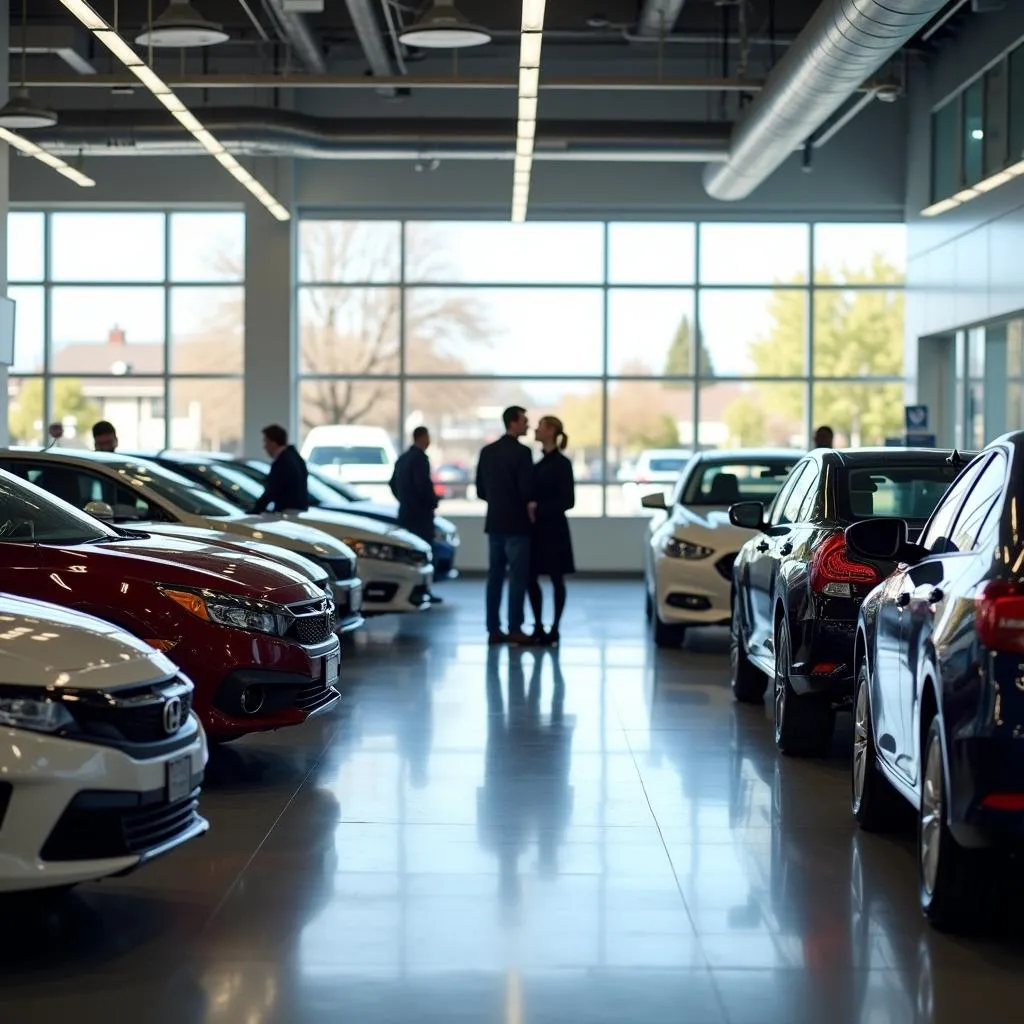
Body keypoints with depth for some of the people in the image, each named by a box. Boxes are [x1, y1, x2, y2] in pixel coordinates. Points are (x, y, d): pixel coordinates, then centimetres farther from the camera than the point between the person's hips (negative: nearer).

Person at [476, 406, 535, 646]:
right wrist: (529, 505, 3)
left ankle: (493, 629, 9)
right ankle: (514, 629, -2)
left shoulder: (487, 452, 8)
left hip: (495, 522, 7)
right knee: (517, 577, -2)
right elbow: (527, 490, -17)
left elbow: (480, 490, 10)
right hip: (516, 524, -7)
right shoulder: (521, 452, -14)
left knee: (495, 575, 8)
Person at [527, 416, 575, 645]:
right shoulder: (540, 463, 13)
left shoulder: (561, 463, -10)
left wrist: (539, 509, -19)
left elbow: (567, 500, -15)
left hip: (552, 528, -7)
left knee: (556, 579, 1)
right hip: (537, 528, 7)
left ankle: (554, 629, 6)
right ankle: (538, 627, 14)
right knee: (531, 578, 6)